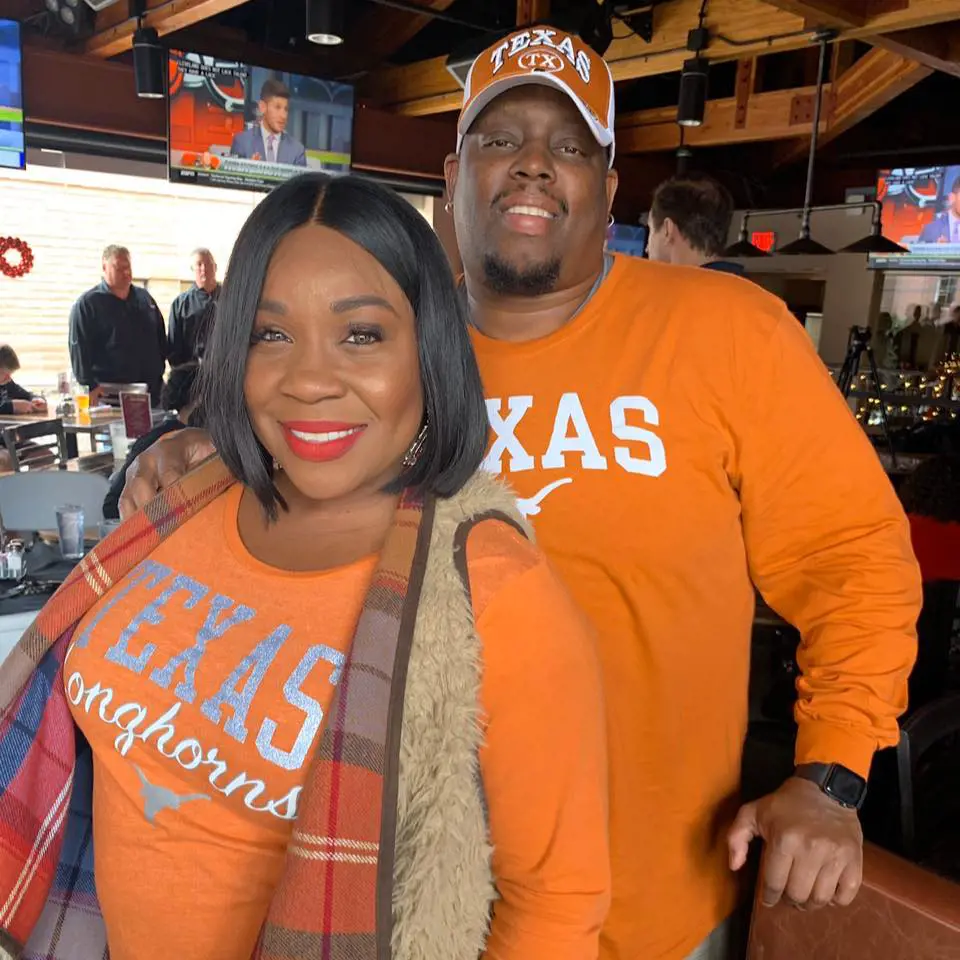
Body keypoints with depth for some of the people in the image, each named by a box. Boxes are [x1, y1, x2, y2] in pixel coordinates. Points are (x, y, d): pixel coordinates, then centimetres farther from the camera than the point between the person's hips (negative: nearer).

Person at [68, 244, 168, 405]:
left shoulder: (144, 298, 16)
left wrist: (159, 372, 11)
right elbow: (79, 349, -6)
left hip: (152, 392, 5)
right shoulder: (87, 304, 0)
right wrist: (90, 386, -15)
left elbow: (161, 340, 20)